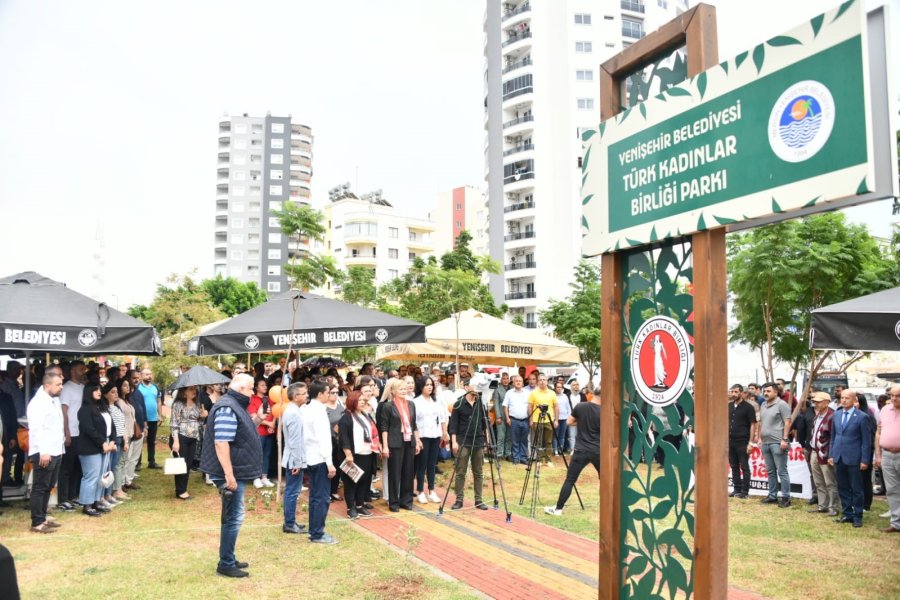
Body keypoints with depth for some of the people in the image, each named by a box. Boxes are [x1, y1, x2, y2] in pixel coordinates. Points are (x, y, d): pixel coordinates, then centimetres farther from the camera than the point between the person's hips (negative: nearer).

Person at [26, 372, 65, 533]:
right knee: (40, 488, -2)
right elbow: (36, 429, -21)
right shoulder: (37, 403, -14)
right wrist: (43, 451, -25)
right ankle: (37, 522, 3)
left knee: (48, 487, 15)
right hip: (43, 453, -9)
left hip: (56, 451, 9)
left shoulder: (55, 400, 14)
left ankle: (43, 516, 25)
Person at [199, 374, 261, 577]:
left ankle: (229, 558, 27)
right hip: (231, 473, -11)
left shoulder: (235, 405, 13)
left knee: (233, 516, 17)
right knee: (233, 517, -4)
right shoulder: (227, 409, -21)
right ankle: (226, 564, 5)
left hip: (236, 471, 11)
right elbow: (221, 443, -28)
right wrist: (229, 475, -28)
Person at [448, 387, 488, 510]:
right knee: (460, 473, 0)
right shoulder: (459, 404, -4)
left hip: (478, 442, 3)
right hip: (463, 443, -3)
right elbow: (453, 424, -5)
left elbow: (485, 422, 13)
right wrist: (454, 441, -11)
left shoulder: (480, 404, 7)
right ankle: (459, 500, 8)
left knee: (478, 473, 7)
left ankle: (478, 500, 13)